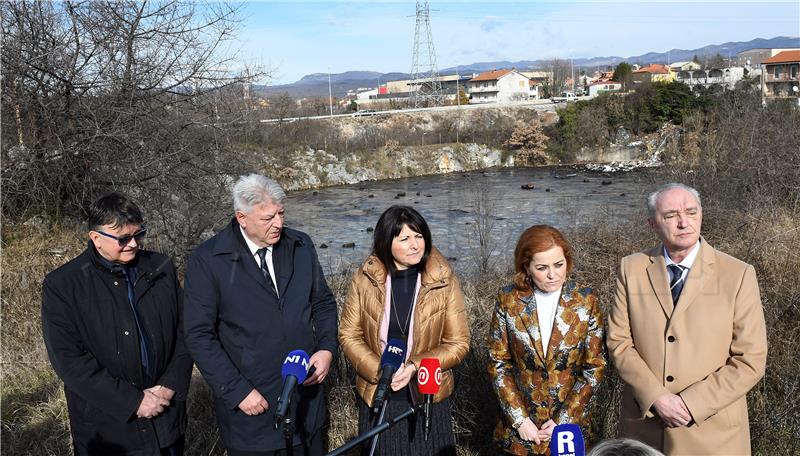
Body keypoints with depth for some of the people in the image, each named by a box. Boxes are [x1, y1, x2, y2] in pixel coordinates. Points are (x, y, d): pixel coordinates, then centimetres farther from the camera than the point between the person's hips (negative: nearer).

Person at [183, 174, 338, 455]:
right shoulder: (206, 261, -11)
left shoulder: (301, 245, 2)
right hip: (251, 406, -4)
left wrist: (327, 348, -5)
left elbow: (323, 302, 11)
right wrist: (237, 391, -15)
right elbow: (199, 336, -11)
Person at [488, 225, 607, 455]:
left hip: (571, 422, 0)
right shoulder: (508, 300, -8)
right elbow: (498, 363, -4)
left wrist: (564, 420, -9)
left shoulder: (585, 301, -8)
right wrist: (519, 419, -9)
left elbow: (595, 366, -4)